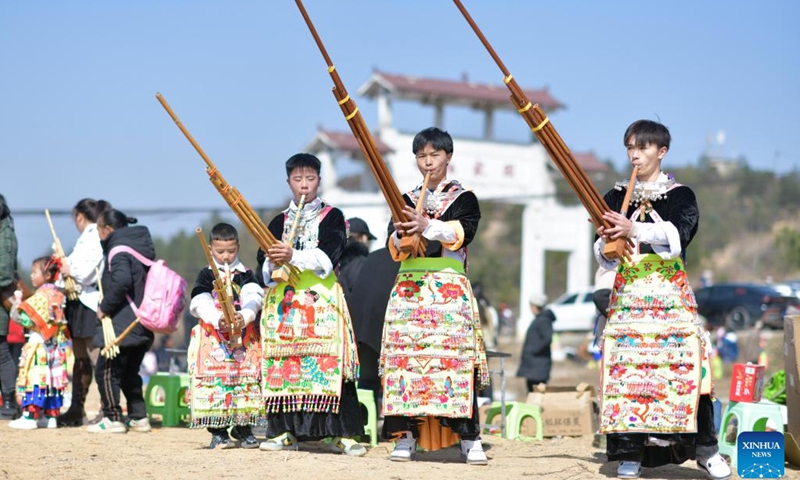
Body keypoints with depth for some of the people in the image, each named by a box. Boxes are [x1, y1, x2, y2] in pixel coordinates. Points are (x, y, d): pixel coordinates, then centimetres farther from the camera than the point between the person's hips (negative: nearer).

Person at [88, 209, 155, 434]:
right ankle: (139, 417, 17)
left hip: (121, 325, -10)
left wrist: (105, 307, -18)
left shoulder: (119, 250, -13)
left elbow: (121, 281, -30)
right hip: (141, 327, 10)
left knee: (106, 371, -2)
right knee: (129, 372, 17)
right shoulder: (141, 246, 16)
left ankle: (113, 418, -1)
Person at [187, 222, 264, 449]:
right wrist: (218, 320, -26)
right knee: (214, 379, -7)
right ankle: (218, 432, -1)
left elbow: (253, 298, -7)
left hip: (244, 335, 1)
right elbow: (201, 303, -9)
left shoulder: (245, 274, 9)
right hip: (213, 338, -1)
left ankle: (243, 429, 10)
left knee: (245, 378, 1)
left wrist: (244, 317, -28)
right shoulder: (206, 275, 5)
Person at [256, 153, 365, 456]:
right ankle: (285, 431, 6)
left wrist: (293, 256, -21)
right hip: (283, 300, 4)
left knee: (330, 362, -11)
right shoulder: (279, 222, 16)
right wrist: (274, 261, -15)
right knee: (283, 363, -1)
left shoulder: (332, 217, 7)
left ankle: (343, 434, -12)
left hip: (321, 298, -3)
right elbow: (264, 265, 8)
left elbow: (327, 257, -9)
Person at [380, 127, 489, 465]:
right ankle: (406, 433, 1)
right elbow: (393, 247, 5)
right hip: (409, 288, 3)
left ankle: (468, 437, -8)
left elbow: (463, 232, -11)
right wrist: (402, 234, -18)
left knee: (456, 357, -10)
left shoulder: (464, 198, 9)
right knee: (405, 356, -4)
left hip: (450, 289, -3)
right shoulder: (406, 200, 16)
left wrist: (427, 225, -24)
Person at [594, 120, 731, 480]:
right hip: (628, 292, 2)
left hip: (670, 292, -2)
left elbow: (677, 234, -13)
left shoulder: (680, 196, 7)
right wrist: (606, 244, -16)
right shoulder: (616, 198, 13)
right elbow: (604, 256, 7)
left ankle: (705, 448, -1)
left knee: (685, 365, -10)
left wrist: (634, 230, -24)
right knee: (627, 367, -8)